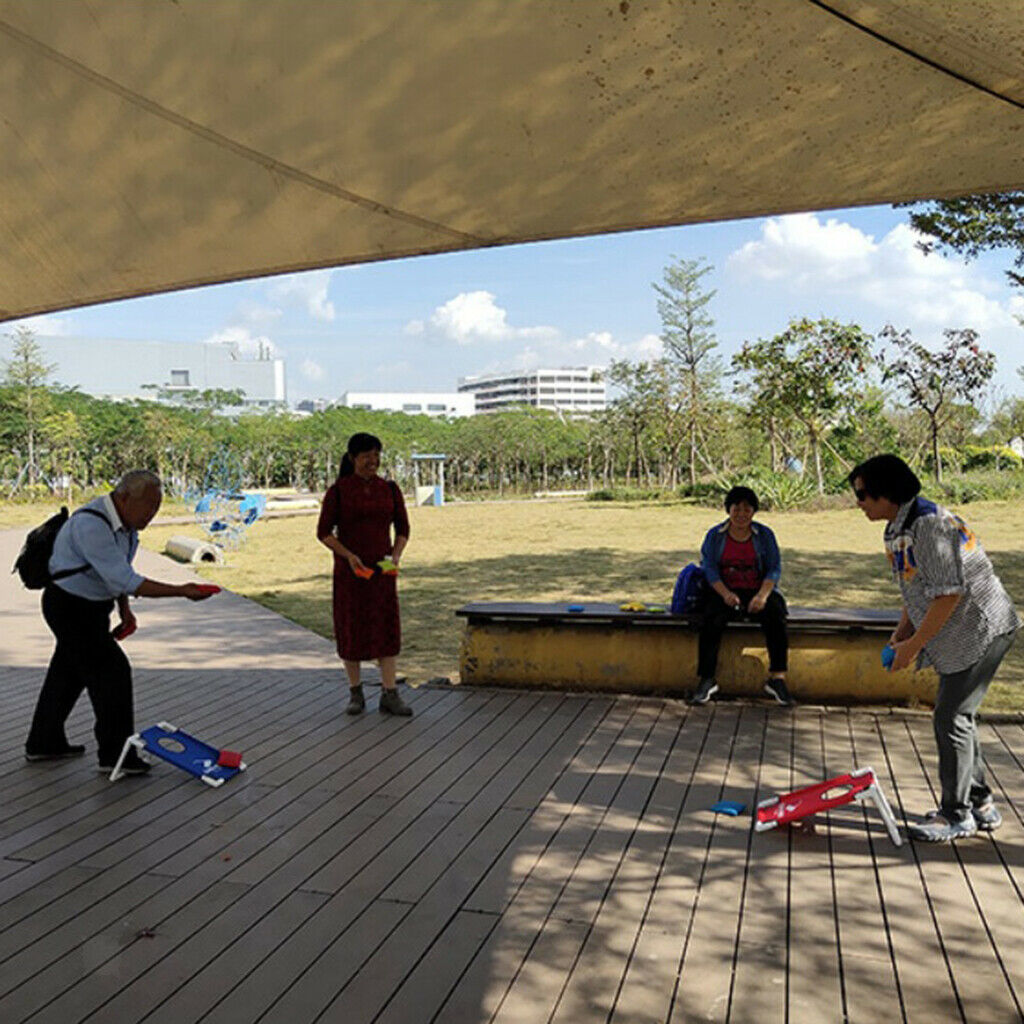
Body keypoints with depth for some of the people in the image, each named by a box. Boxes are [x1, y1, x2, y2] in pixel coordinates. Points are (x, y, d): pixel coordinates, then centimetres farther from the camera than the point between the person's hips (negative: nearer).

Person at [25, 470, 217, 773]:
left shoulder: (126, 523, 1)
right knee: (111, 670, -8)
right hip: (70, 605, -10)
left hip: (91, 606, 10)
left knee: (69, 670, 20)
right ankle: (114, 754, 3)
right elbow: (125, 580, -34)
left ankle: (44, 743, 36)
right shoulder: (91, 525, -30)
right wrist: (180, 591, -35)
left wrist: (125, 609, 8)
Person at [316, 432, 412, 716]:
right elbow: (324, 532, -5)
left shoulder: (389, 489, 3)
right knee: (350, 628, 5)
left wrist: (396, 555, -9)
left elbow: (402, 528, 8)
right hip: (349, 570, -2)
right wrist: (348, 555, -18)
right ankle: (355, 692, 19)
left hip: (382, 570, 2)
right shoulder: (338, 490, -5)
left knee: (387, 628, 0)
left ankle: (389, 695, 5)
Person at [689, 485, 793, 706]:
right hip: (724, 591, 0)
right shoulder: (715, 535, 7)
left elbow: (775, 569, 1)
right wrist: (726, 594, -19)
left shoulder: (764, 535, 8)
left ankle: (777, 678, -25)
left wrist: (762, 595, -19)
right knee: (711, 621, -30)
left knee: (776, 615, -30)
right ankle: (706, 679, -25)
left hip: (758, 591, 1)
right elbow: (709, 568, -2)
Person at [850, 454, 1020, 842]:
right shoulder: (900, 528, 9)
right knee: (956, 717, 16)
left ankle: (957, 815, 9)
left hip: (980, 631, -10)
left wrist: (913, 646, -21)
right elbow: (916, 588, 18)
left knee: (951, 719, -5)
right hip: (963, 636, 10)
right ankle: (981, 805, 29)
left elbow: (949, 593, -27)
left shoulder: (929, 524, -24)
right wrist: (902, 632, 6)